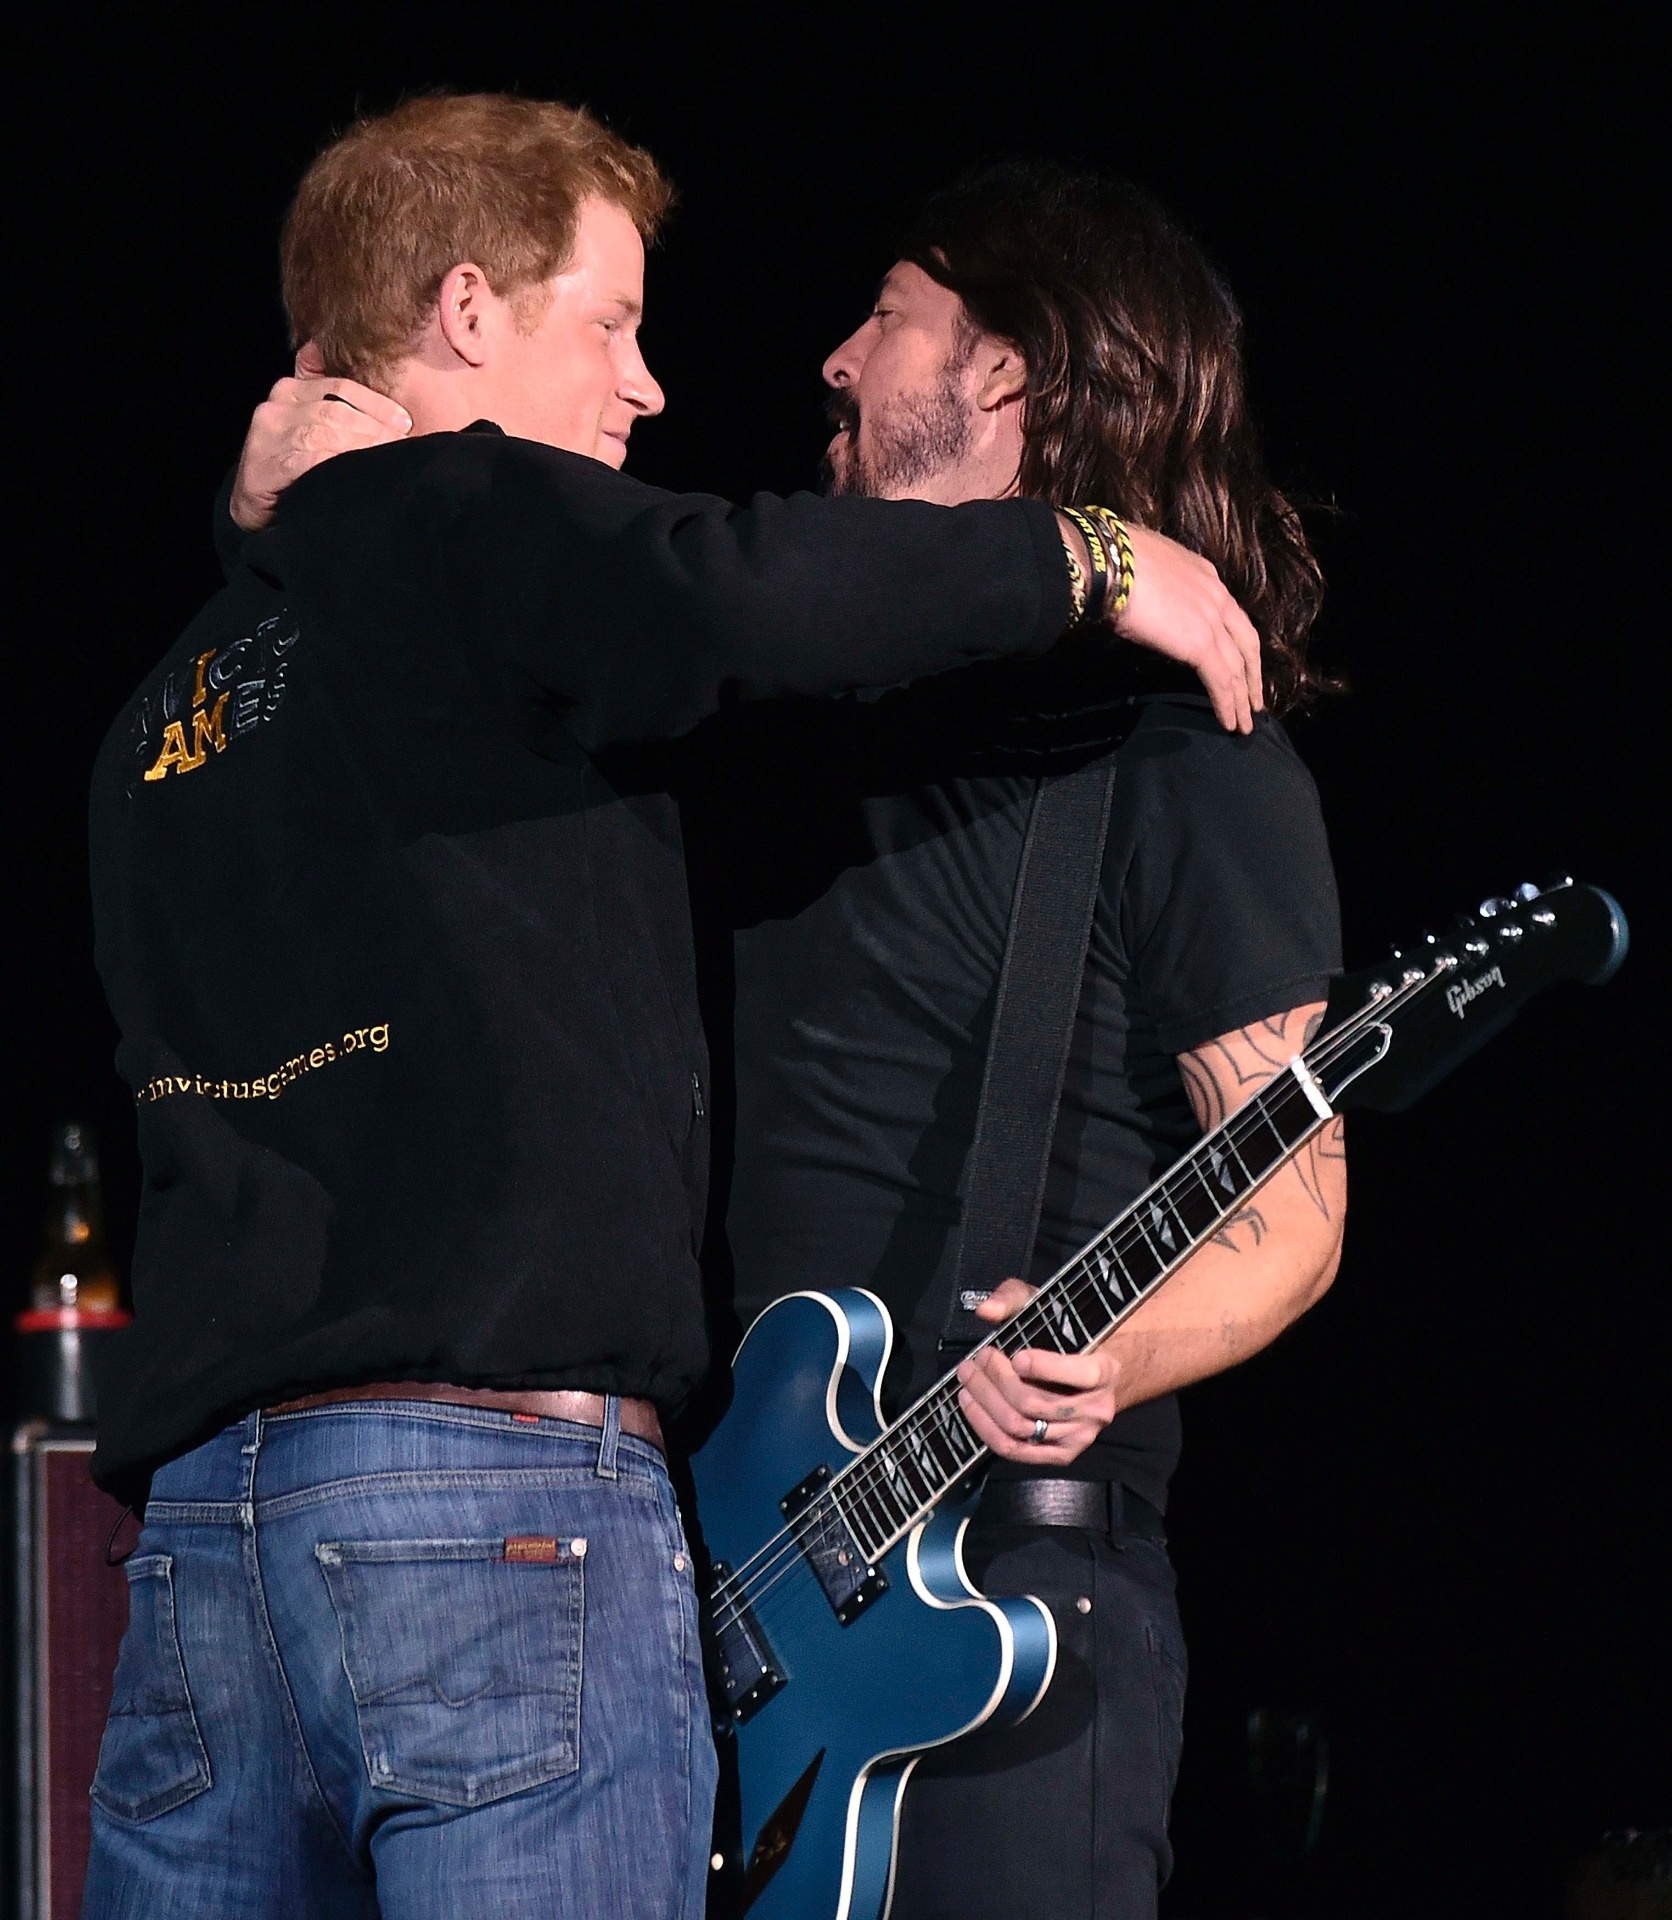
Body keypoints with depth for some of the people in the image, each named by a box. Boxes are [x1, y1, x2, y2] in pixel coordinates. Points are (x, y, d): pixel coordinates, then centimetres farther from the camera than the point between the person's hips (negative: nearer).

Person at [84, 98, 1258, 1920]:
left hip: (197, 1521, 8)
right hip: (507, 1490, -8)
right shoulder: (461, 522, 0)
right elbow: (731, 597, -20)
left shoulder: (165, 707, 23)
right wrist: (1086, 553, -8)